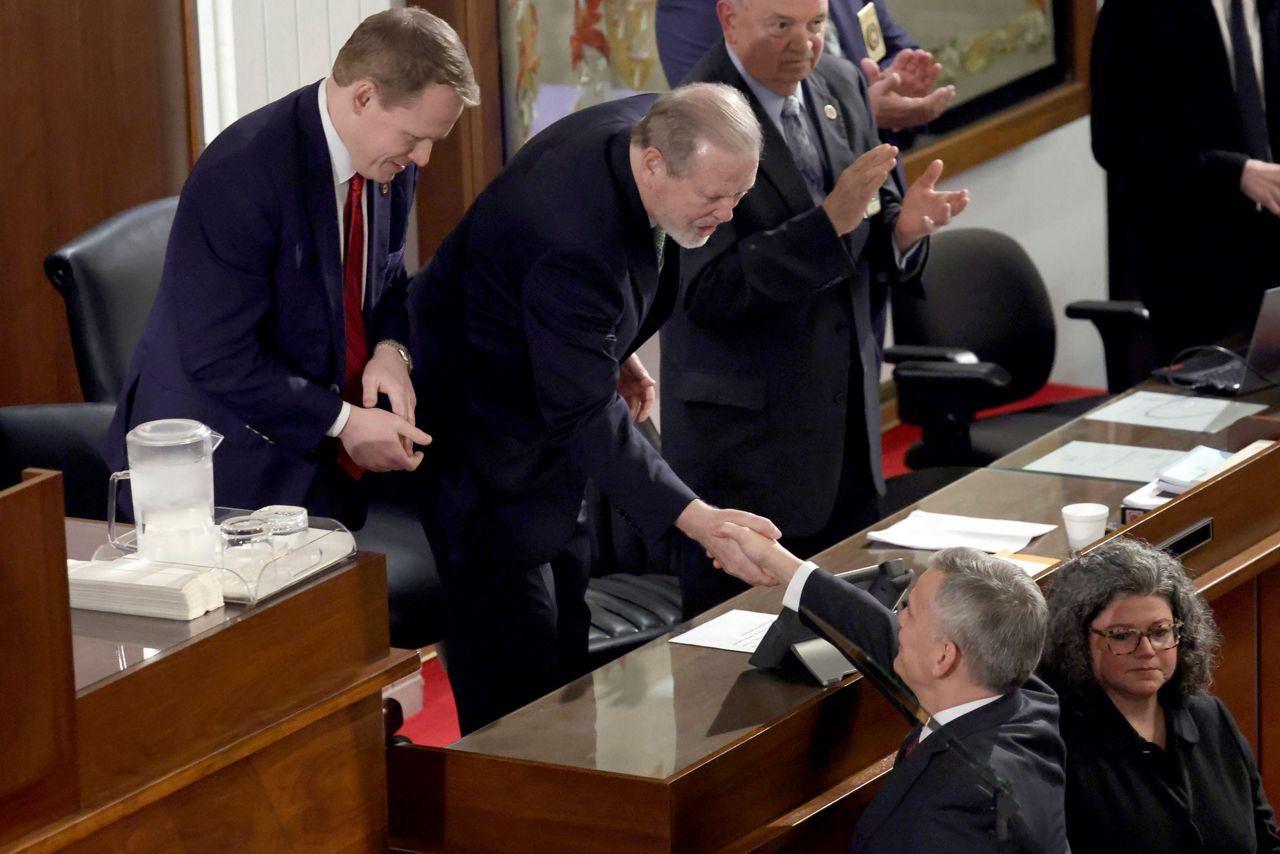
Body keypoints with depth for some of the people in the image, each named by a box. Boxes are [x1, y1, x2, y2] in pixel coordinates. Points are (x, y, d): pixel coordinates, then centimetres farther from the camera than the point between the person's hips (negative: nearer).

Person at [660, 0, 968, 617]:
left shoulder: (841, 87, 7)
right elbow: (712, 288, -22)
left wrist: (904, 227, -10)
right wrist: (831, 220, -29)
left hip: (846, 420, 7)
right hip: (746, 434, -7)